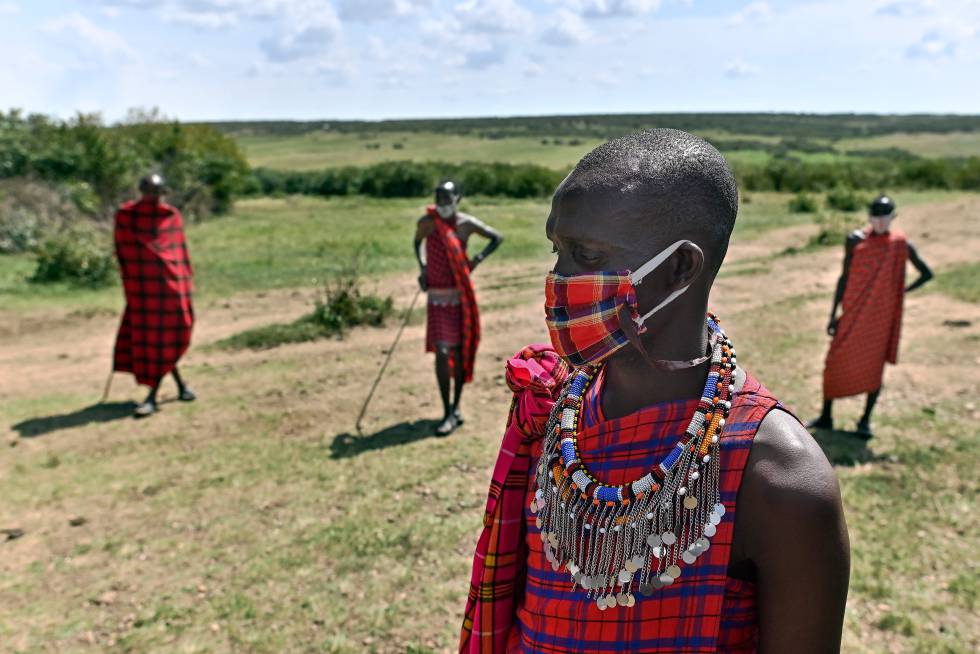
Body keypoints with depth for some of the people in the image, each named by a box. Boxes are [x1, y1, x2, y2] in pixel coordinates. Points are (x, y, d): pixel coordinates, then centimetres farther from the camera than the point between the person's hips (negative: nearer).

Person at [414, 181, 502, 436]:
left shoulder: (466, 223, -4)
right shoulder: (427, 222, -3)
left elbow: (497, 237, 10)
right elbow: (417, 242, 18)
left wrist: (477, 259, -3)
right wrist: (422, 267, 3)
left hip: (461, 296, 1)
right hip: (437, 297, -1)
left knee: (460, 352, 9)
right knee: (441, 353, -9)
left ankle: (456, 407, 24)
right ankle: (448, 413, -2)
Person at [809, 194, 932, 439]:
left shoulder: (901, 245, -1)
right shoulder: (855, 240, 0)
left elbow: (926, 273, 11)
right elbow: (845, 278, 3)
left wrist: (903, 291, 3)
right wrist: (834, 314, 2)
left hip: (881, 313, -1)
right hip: (854, 311, 1)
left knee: (874, 364, 2)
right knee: (835, 361, 0)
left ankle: (866, 420, 16)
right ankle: (826, 417, 13)